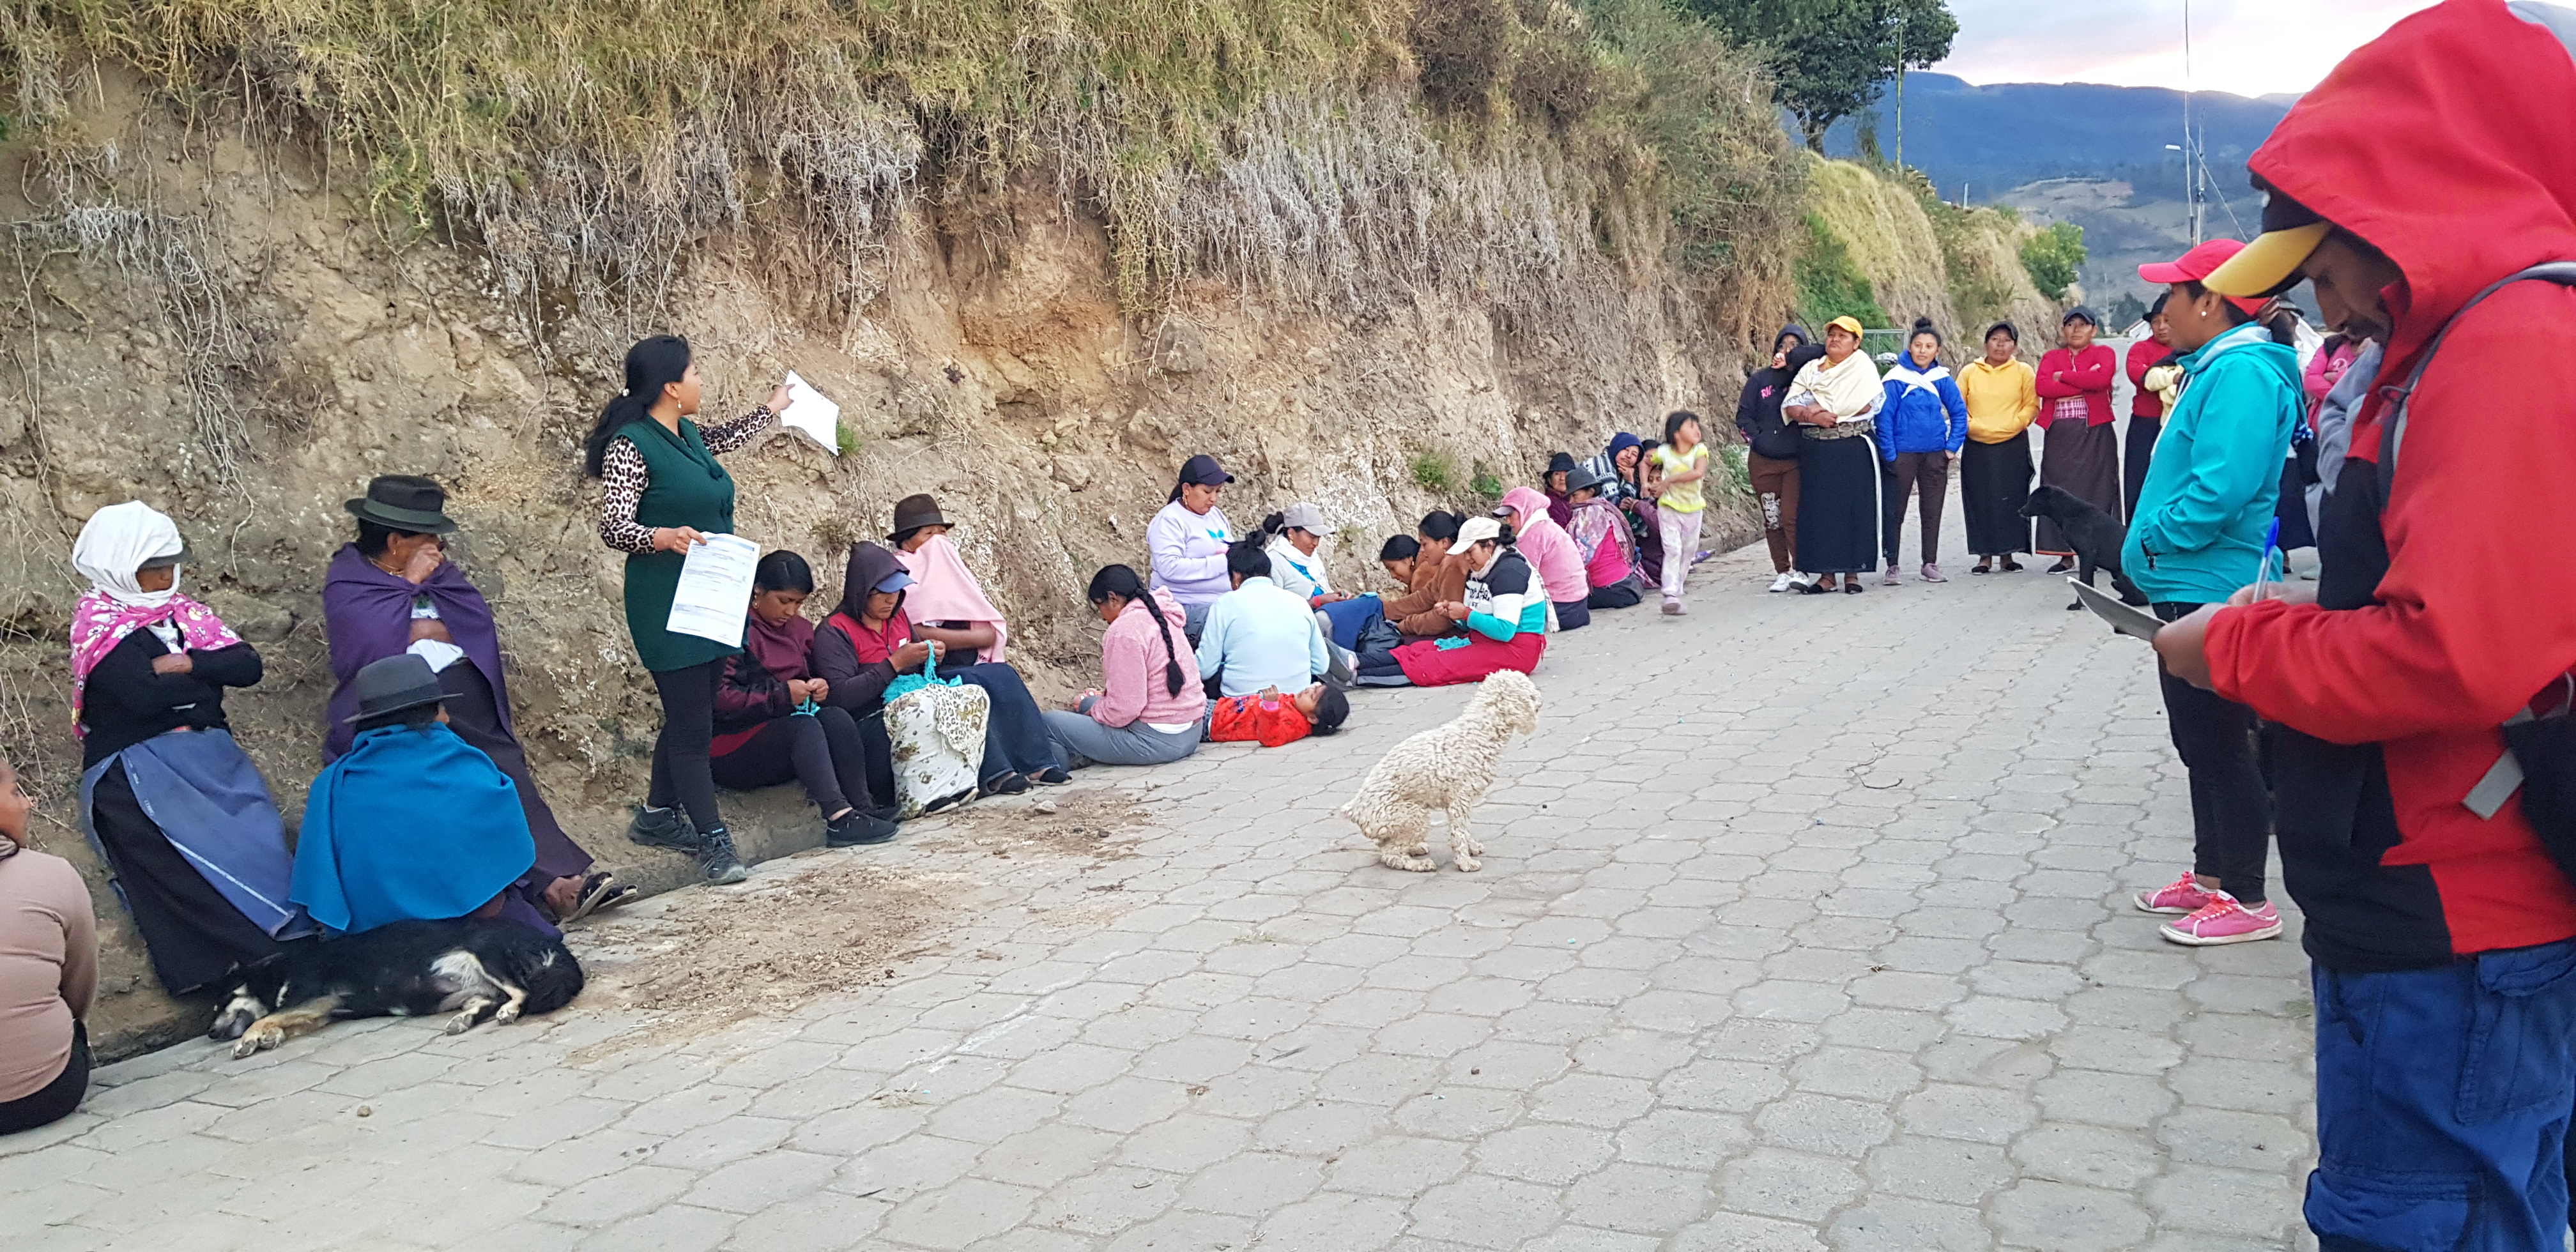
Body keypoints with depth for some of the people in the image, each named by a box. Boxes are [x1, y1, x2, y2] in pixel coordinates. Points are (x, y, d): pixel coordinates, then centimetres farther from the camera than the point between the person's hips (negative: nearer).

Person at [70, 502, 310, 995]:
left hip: (207, 751, 5)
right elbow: (144, 696, -17)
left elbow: (248, 665, 5)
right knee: (205, 849, -29)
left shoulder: (180, 611, 17)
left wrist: (187, 664, -10)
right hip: (135, 766, -5)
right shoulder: (98, 624, -1)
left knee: (259, 837, -22)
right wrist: (208, 674, -1)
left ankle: (286, 934, -28)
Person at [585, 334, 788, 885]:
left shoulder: (689, 436, 12)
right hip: (667, 606, -9)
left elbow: (727, 436, 35)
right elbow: (612, 527, -17)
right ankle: (713, 841, 0)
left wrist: (772, 408, 48)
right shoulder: (631, 445, -13)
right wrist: (663, 538, -35)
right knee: (691, 722, -5)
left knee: (692, 714, 15)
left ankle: (658, 815, 31)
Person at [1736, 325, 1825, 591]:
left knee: (1791, 516, -12)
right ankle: (1782, 572, 16)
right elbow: (1743, 415, 8)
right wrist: (1756, 439, -5)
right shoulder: (1759, 379, 8)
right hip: (1762, 462, 2)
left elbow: (1821, 353, -12)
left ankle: (1800, 570, -1)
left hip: (1796, 461, -2)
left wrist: (1790, 359, -7)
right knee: (1772, 519, 7)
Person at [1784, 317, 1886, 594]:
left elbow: (1865, 404, -13)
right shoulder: (1810, 369, 14)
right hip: (1815, 449, 3)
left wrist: (1816, 408, -8)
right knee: (1819, 509, 1)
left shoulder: (1862, 366, 3)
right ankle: (1826, 574, 7)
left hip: (1853, 448, -3)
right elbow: (1789, 407, 4)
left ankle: (1852, 572, 5)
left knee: (1855, 508, -2)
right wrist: (1814, 417, -16)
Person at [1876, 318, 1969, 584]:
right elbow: (1884, 417, -7)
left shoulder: (1942, 378, 2)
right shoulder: (1896, 378, -7)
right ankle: (1892, 566, 10)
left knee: (1932, 511, 9)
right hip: (1902, 453, -3)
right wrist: (1889, 454, -11)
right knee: (1894, 511, 2)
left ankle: (1931, 563, 20)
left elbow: (1959, 412, 8)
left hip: (1935, 454, 3)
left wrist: (1952, 447, 0)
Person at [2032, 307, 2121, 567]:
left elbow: (2102, 378, -15)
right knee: (2060, 491, 0)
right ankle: (2065, 554, 4)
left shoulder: (2103, 353, 8)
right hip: (2060, 434, 3)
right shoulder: (2051, 357, 15)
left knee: (2096, 489, -3)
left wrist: (2063, 376, -6)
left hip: (2095, 432, -2)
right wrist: (2084, 384, -9)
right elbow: (2043, 386, -5)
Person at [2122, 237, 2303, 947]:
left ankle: (2246, 900, 6)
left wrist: (2152, 540, -13)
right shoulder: (2212, 369, 16)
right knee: (2199, 740, 17)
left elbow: (2221, 489, -26)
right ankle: (2210, 876, 28)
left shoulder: (2241, 373, -17)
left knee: (2220, 743, -3)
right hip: (2187, 586, 11)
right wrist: (2154, 552, 15)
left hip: (2212, 589, -11)